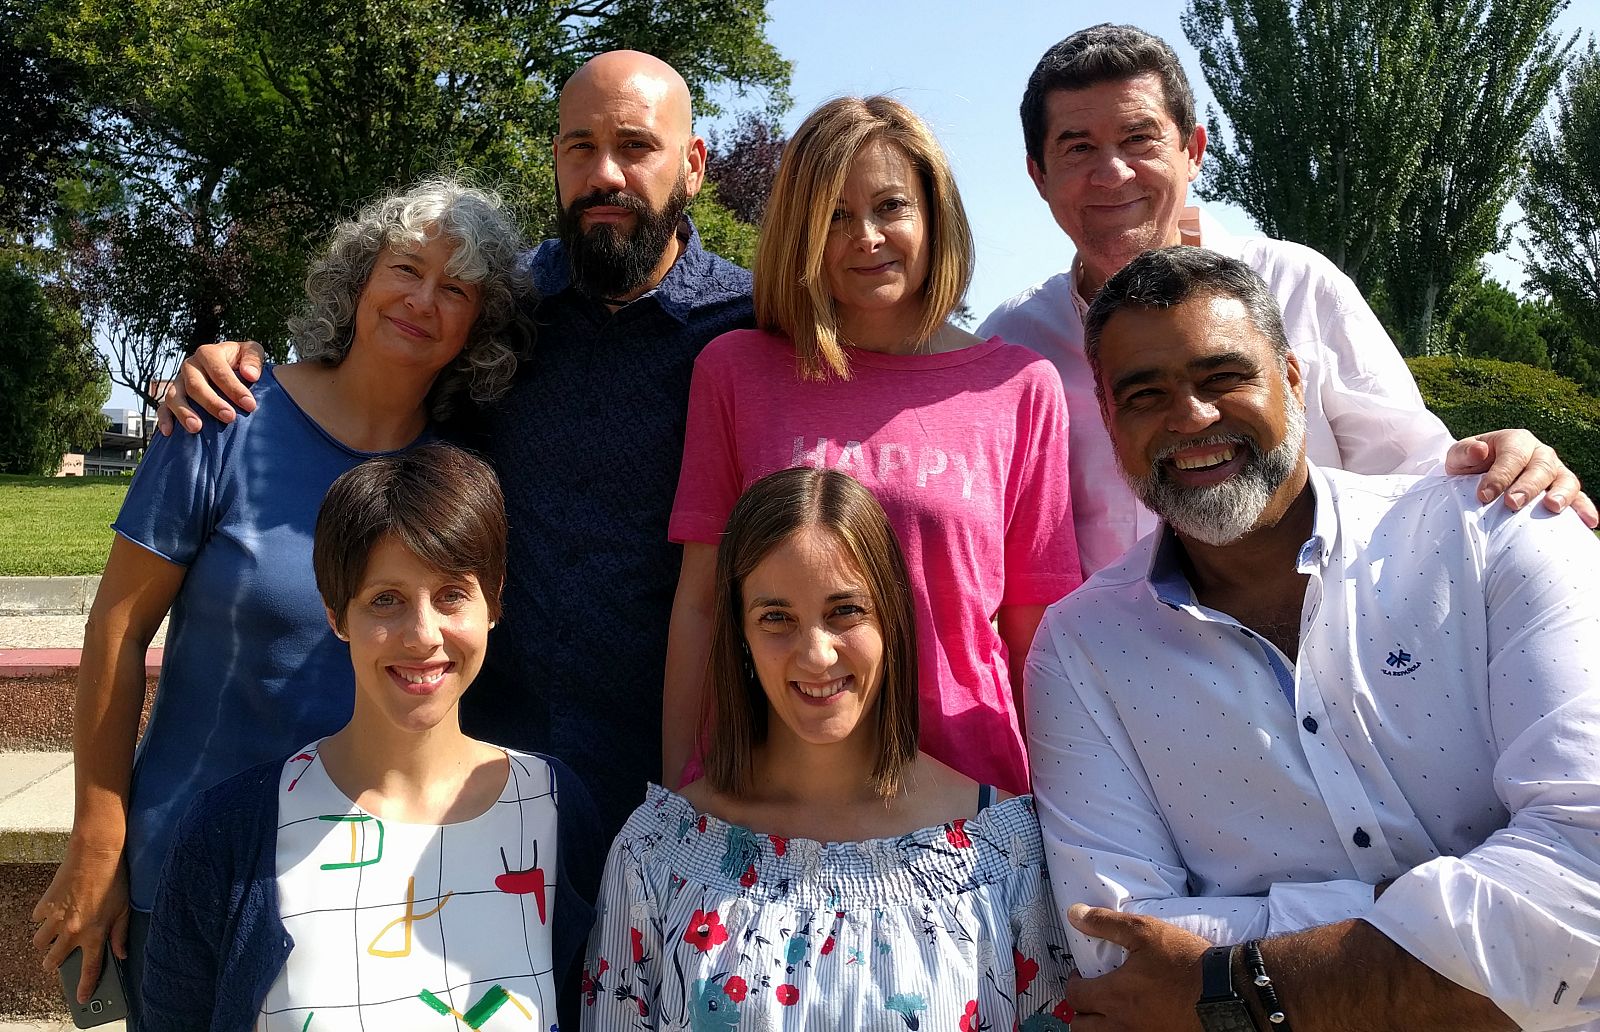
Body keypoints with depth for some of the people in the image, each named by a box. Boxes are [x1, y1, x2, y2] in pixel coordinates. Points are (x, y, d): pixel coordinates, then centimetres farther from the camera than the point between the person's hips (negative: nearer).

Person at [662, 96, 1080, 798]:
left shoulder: (1020, 387, 1)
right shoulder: (735, 370, 2)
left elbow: (1033, 628, 3)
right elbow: (699, 603, 2)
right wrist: (678, 795, 1)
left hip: (963, 784, 0)